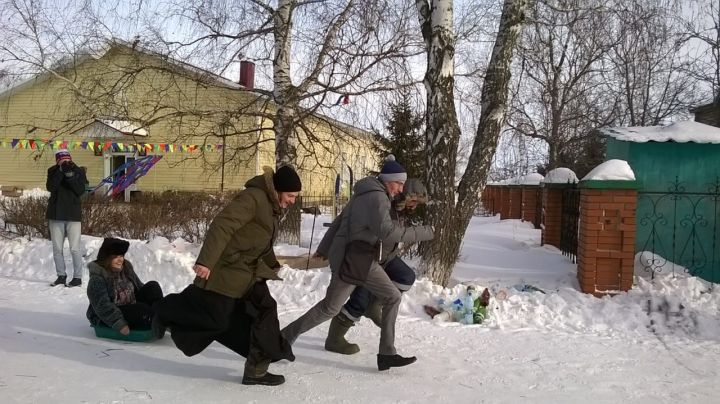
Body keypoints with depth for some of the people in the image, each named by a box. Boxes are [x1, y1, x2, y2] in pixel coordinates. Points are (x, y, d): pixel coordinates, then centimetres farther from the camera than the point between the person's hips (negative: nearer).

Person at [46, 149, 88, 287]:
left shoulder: (78, 171, 1)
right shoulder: (53, 171, 5)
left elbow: (80, 191, -10)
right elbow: (50, 187, -12)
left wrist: (70, 175, -19)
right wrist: (61, 171, -18)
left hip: (73, 215, -2)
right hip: (56, 214, 3)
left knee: (75, 248, -4)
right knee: (57, 248, 9)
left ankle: (78, 277, 5)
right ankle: (61, 275, 21)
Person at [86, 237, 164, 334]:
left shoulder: (126, 269, 7)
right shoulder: (97, 279, -16)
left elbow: (139, 287, 18)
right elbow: (102, 306, -25)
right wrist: (119, 324, -33)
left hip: (132, 308, 8)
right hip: (107, 319, -8)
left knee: (153, 286, -10)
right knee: (141, 309, -34)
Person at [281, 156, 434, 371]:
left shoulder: (366, 193, 13)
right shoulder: (377, 197, -19)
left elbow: (342, 220, 18)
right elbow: (388, 232, -29)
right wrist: (424, 232, -24)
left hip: (365, 260, 10)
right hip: (352, 259, -10)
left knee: (392, 297, 3)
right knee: (330, 308, 3)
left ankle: (387, 353, 5)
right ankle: (284, 337, 19)